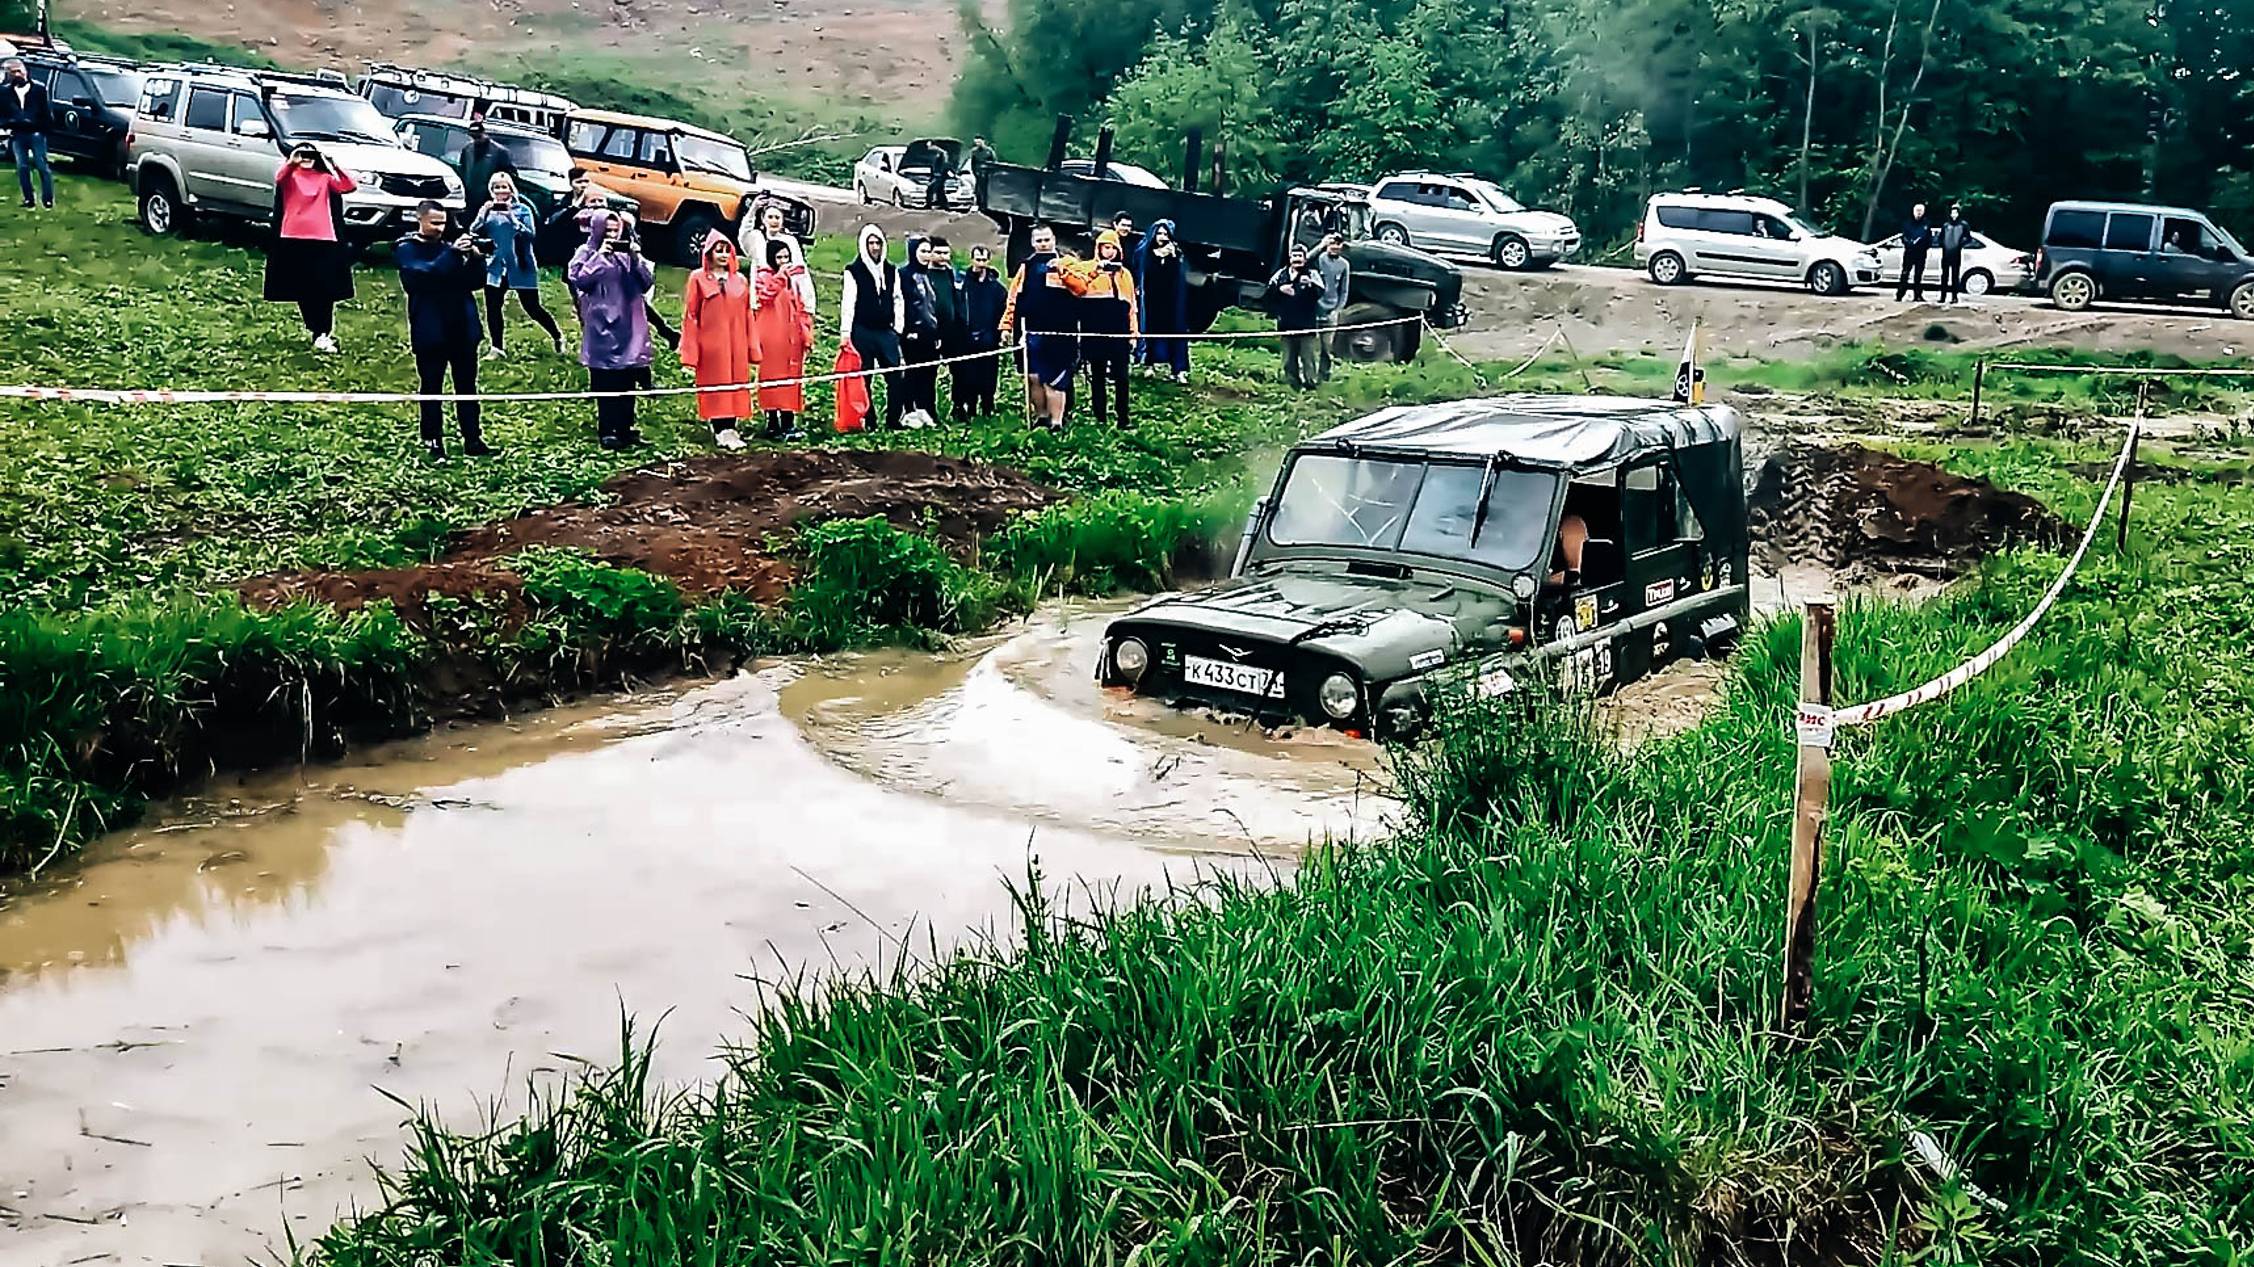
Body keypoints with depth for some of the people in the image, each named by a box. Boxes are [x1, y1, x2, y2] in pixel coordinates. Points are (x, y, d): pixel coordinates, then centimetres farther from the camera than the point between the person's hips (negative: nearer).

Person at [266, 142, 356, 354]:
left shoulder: (325, 178, 12)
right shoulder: (290, 176, 7)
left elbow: (350, 186, -3)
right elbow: (279, 178, -17)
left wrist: (335, 166, -13)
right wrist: (291, 162, -32)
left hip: (322, 240, 0)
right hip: (294, 239, 0)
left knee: (324, 288, -10)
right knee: (302, 289, 4)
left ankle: (322, 333, -9)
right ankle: (319, 332, 14)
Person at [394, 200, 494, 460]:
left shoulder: (450, 247, 13)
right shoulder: (406, 249, 0)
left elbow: (476, 282, 6)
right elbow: (423, 275, -20)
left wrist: (475, 258, -13)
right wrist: (453, 253, -25)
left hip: (462, 328, 4)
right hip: (430, 331, -4)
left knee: (467, 386, 6)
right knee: (431, 387, 4)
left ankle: (473, 439, 9)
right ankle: (433, 440, 12)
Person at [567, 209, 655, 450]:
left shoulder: (629, 252, 13)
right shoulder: (587, 253, 2)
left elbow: (648, 282, 5)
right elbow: (577, 279, -13)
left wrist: (636, 258, -8)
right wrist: (600, 256, -13)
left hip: (629, 326, 4)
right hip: (601, 326, -4)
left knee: (627, 380, 6)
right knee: (605, 381, -4)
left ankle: (626, 427, 14)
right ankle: (607, 431, 0)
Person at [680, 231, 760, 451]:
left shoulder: (740, 280, 9)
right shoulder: (698, 278, 0)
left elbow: (748, 316, 9)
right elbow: (690, 316, -2)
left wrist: (753, 350, 4)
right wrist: (690, 353, -8)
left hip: (736, 347, 3)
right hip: (711, 345, -3)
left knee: (735, 385, 3)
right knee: (715, 386, 0)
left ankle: (729, 429, 9)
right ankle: (720, 430, 4)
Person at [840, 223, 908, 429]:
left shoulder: (891, 271, 12)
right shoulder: (853, 271, -1)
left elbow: (898, 300, 14)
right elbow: (848, 303, -5)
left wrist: (898, 327, 7)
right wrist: (845, 332, -11)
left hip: (887, 331, 4)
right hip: (863, 332, -3)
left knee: (895, 377, -2)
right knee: (864, 379, 2)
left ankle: (894, 418, 5)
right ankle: (868, 420, 8)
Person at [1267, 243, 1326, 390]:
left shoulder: (1311, 274, -1)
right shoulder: (1281, 274, 9)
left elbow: (1319, 293, -15)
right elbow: (1269, 293, 8)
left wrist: (1310, 284, -33)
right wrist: (1280, 289, -12)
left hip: (1307, 324, -4)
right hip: (1286, 324, 4)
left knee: (1307, 355, -2)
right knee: (1289, 358, 11)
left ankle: (1310, 383, 5)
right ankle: (1292, 383, 20)